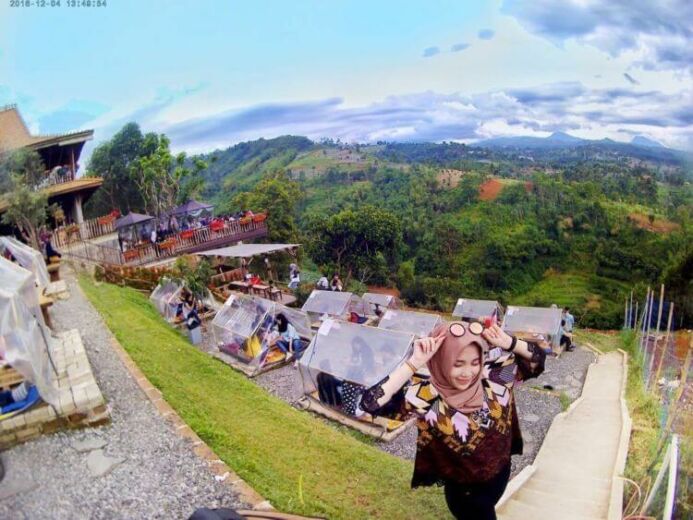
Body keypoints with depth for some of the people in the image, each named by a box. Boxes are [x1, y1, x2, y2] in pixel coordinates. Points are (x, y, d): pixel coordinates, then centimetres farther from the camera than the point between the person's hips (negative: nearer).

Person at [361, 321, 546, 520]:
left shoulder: (492, 378, -21)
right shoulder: (427, 395, -32)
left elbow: (537, 359, -10)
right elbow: (371, 402, -45)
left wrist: (509, 342, -29)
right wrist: (414, 363, -47)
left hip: (498, 474, 4)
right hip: (460, 485, -4)